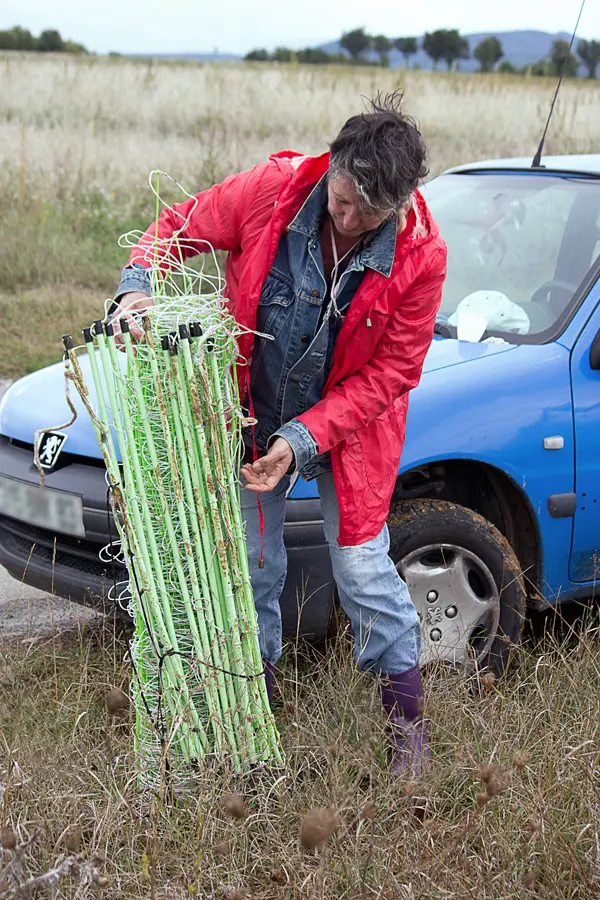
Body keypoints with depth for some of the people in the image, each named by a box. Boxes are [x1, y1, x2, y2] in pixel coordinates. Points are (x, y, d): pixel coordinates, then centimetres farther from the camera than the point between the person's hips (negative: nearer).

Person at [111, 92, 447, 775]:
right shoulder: (272, 190, -21)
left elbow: (389, 374, -18)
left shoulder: (420, 256, -23)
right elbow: (181, 226, -5)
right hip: (252, 413, 2)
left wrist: (302, 438, -25)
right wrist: (137, 285, -24)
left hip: (347, 420, -2)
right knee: (251, 565, 9)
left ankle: (405, 715, 19)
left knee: (362, 569, -2)